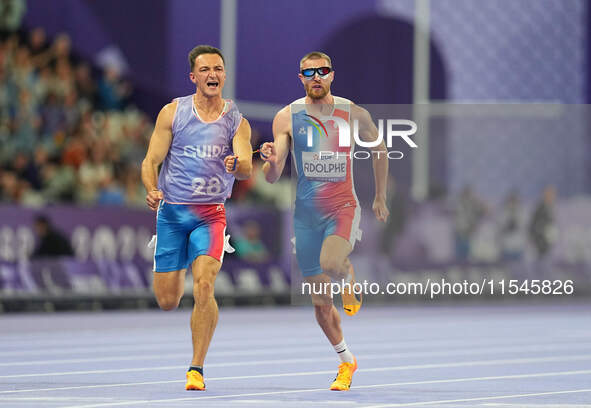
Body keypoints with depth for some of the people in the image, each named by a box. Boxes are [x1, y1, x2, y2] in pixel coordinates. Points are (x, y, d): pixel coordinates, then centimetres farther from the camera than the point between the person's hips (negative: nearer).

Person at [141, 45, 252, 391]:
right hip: (171, 211, 1)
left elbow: (247, 170, -12)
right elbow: (151, 161, 1)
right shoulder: (173, 112, 1)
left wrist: (237, 164, -36)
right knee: (168, 301, 3)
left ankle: (197, 369, -12)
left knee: (204, 286, -22)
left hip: (211, 215, -1)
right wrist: (152, 190, -19)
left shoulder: (237, 121, 1)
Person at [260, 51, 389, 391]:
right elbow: (272, 178, -6)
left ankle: (350, 288, 2)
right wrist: (272, 161, -29)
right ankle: (347, 361, 29)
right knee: (321, 302, 7)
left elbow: (379, 149, 16)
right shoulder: (287, 117, -3)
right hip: (307, 213, 2)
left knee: (331, 262, -34)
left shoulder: (353, 114, -2)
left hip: (344, 207, -2)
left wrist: (381, 198, 15)